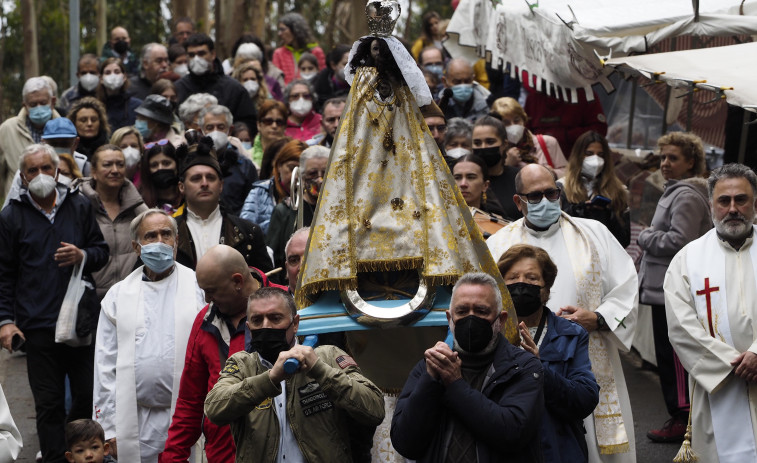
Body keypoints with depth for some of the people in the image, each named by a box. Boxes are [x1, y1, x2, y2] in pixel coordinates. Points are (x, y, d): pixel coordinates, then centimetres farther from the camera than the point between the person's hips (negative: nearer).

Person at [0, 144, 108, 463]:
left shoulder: (80, 206, 9)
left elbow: (102, 251, 15)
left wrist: (83, 256, -9)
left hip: (82, 320, 2)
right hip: (38, 326, -2)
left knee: (89, 395, 6)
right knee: (48, 403, 1)